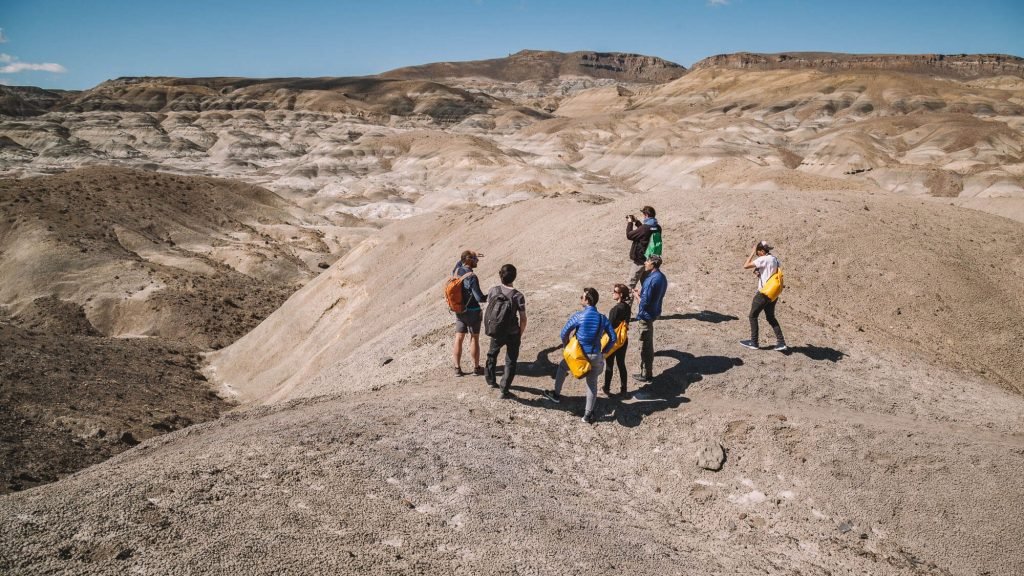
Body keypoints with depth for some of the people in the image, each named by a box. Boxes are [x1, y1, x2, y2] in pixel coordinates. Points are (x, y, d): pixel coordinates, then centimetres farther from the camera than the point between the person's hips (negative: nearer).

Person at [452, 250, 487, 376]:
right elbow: (479, 298, -23)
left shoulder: (456, 271, -2)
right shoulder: (472, 277, -23)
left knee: (458, 339, 9)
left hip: (459, 311, 6)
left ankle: (457, 368, 13)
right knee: (474, 339, 6)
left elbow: (460, 261, 23)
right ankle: (476, 368, 16)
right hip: (472, 311, -6)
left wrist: (472, 254, 11)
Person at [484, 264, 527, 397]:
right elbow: (523, 319, -13)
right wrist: (520, 334, 3)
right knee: (510, 361, 14)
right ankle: (504, 390, 15)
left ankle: (490, 380, 45)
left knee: (492, 354, 30)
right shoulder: (518, 296, -19)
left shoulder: (493, 291, -11)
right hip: (513, 333, -3)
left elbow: (488, 311, 2)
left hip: (496, 332, 3)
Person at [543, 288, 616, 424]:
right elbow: (613, 338, -2)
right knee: (592, 383, 15)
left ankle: (556, 395, 37)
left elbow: (564, 333, -11)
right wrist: (603, 351, 10)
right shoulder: (603, 318, -5)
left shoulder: (578, 316, -15)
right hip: (595, 356, 2)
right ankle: (588, 415, 19)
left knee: (562, 366, 27)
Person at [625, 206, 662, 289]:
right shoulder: (657, 228, 1)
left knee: (631, 283, -1)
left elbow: (629, 235, -14)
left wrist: (630, 223, -1)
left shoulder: (644, 228, -24)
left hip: (640, 259, -8)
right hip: (651, 259, 8)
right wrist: (637, 222, 17)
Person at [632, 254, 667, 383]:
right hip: (655, 312, 10)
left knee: (645, 345, 2)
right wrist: (642, 292, 8)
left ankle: (646, 374, 11)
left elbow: (644, 302, -25)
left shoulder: (650, 280, -26)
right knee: (648, 343, 21)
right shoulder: (662, 277, 4)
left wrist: (637, 294, -8)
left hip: (646, 315, -10)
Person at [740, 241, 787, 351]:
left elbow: (745, 266, -19)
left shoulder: (763, 259, -17)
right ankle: (781, 342, 11)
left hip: (763, 293, -8)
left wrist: (752, 253, -10)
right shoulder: (775, 259, 9)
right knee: (771, 318, 17)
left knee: (753, 316, 6)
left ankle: (753, 342, 11)